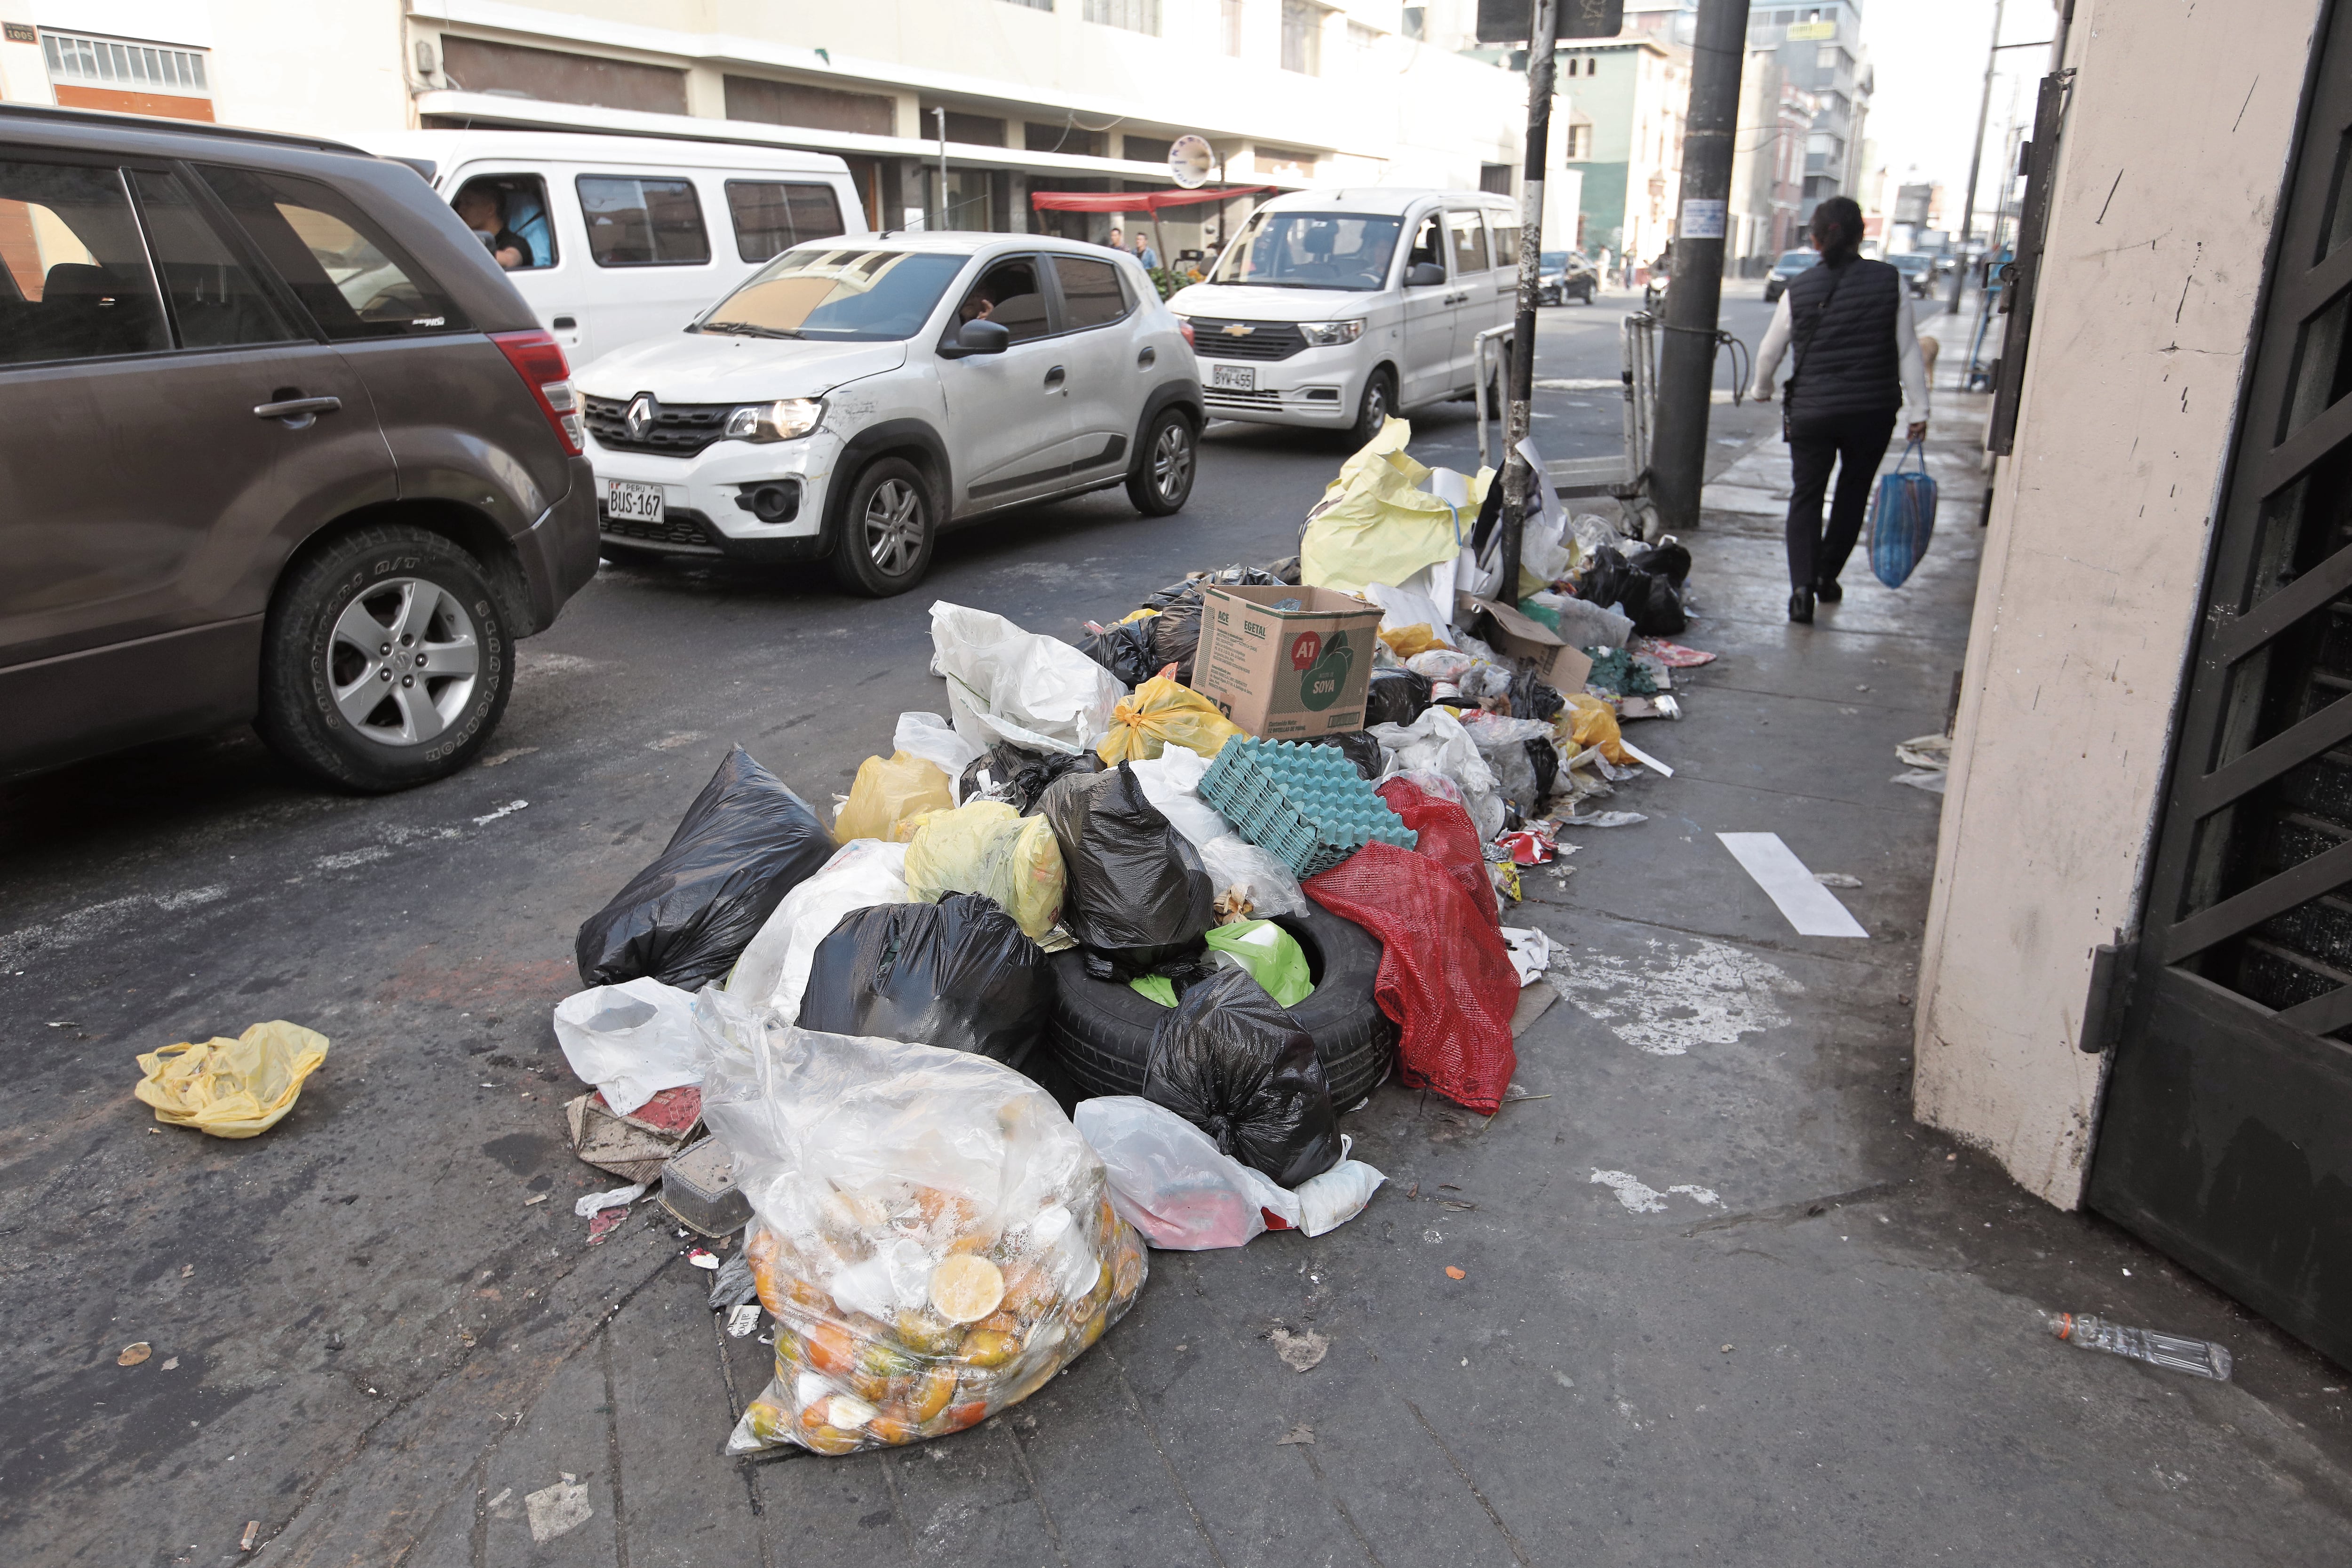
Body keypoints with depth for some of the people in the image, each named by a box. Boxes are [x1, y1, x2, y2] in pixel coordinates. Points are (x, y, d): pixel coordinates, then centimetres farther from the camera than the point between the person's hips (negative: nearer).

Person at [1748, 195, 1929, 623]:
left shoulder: (1799, 288, -2)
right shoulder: (1890, 282, -3)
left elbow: (1770, 351, 8)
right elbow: (1908, 351, -2)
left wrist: (1761, 390, 27)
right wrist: (1918, 410, 3)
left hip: (1811, 411, 0)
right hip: (1872, 411, 1)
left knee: (1806, 497, 6)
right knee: (1853, 494, 19)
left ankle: (1803, 585, -12)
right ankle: (1827, 577, 26)